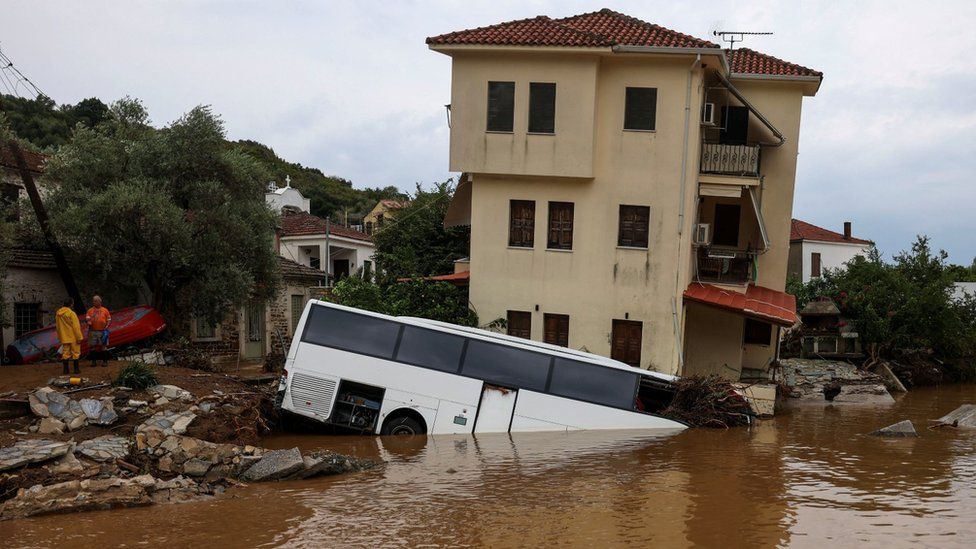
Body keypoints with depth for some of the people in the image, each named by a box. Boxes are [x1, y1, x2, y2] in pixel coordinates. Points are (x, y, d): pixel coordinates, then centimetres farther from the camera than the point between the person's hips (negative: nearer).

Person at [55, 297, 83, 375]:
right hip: (73, 337, -6)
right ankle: (76, 369, 6)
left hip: (64, 337, 6)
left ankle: (65, 369, 11)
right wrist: (79, 337, -12)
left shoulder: (58, 313, 4)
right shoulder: (71, 313, -17)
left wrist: (60, 336, 22)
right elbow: (76, 327, -17)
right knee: (76, 352, 4)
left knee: (65, 352, 10)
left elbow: (57, 326, 13)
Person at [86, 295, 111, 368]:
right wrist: (88, 321, -22)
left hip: (102, 331, -1)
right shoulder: (90, 310, 9)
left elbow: (109, 320, 7)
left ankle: (105, 361, 7)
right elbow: (87, 318, 1)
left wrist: (107, 326, -9)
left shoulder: (105, 310, 6)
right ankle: (93, 361, 11)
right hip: (92, 331, 1)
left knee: (103, 346, 1)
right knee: (92, 346, 3)